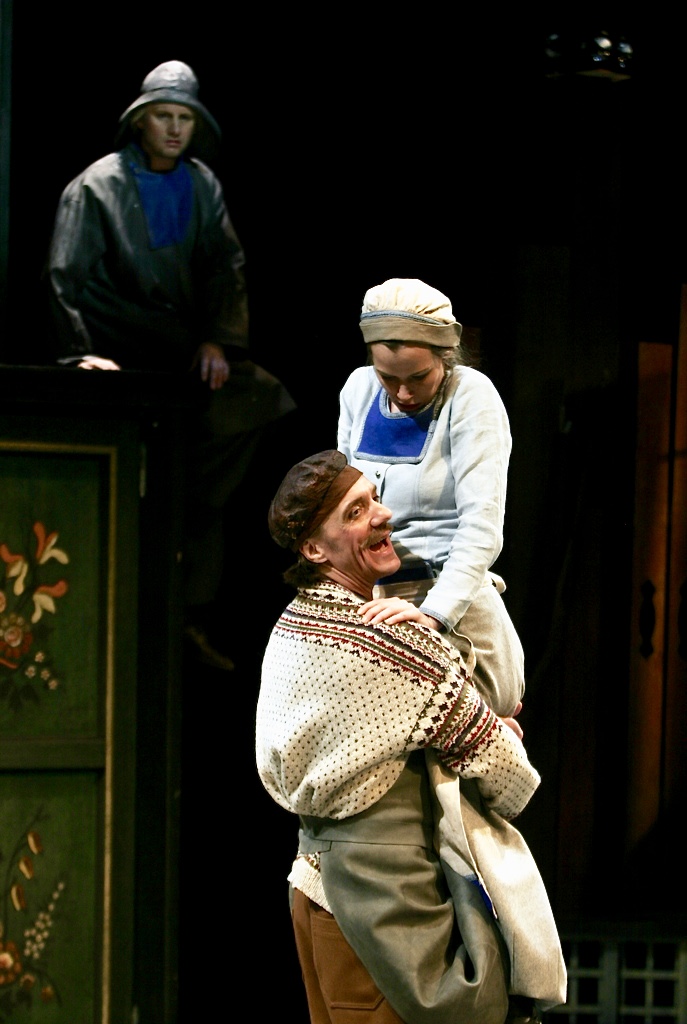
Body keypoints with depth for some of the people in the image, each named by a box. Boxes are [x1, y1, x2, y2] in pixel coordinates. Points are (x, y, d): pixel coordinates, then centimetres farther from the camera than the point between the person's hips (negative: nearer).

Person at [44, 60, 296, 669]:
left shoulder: (202, 186, 11)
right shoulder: (97, 187, -1)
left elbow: (226, 269, 9)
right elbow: (66, 277, -5)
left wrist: (219, 340, -6)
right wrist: (83, 353, -18)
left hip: (186, 349, 5)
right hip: (123, 355, -5)